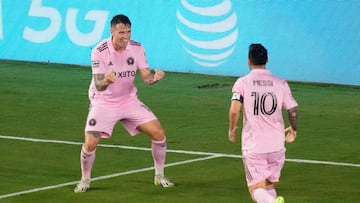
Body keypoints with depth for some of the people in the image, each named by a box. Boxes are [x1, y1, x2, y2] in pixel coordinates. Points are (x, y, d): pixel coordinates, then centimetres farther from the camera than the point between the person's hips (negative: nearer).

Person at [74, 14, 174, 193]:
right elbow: (98, 86, -25)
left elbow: (146, 77, -9)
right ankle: (85, 180, 9)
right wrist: (106, 80, -49)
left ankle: (159, 176, 13)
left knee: (158, 133, -7)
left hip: (129, 101, 4)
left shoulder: (137, 48, -9)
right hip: (103, 103, -4)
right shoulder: (99, 52, -21)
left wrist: (155, 77, -33)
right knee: (90, 143, -18)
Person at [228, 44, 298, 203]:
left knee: (256, 189, 0)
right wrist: (293, 130, 22)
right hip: (277, 145, 3)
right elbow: (293, 111, 2)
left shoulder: (242, 83, -5)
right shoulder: (280, 83, 2)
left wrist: (232, 128, 3)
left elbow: (234, 110, -16)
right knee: (269, 186, 18)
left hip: (253, 146, -3)